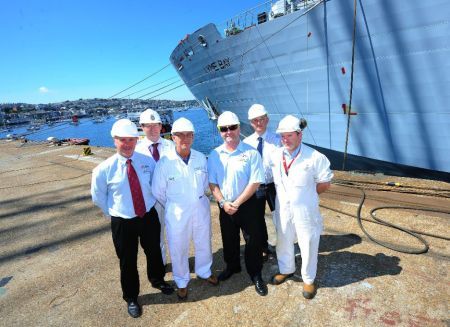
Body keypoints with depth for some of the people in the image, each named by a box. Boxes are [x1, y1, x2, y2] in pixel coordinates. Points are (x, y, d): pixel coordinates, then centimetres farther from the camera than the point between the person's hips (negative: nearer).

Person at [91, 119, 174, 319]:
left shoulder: (147, 161, -9)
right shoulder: (104, 169, -16)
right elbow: (98, 198, 0)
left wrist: (149, 203, 5)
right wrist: (114, 214, 3)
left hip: (149, 216, 3)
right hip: (122, 222, -2)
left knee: (154, 252, 23)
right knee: (127, 261, 15)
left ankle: (157, 280, 55)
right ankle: (131, 297, 43)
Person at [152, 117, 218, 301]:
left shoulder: (201, 158, -8)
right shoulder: (164, 163, -17)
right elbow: (158, 191, -5)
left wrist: (197, 199, 10)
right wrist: (173, 206, 5)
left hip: (201, 208, 3)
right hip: (177, 212, -3)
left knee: (204, 243, 22)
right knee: (178, 249, 14)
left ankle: (204, 272, 50)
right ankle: (182, 282, 41)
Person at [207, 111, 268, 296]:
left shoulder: (251, 153, -13)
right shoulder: (215, 155, -2)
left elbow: (255, 182, -15)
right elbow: (212, 182, 0)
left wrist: (237, 203, -16)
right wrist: (223, 203, -12)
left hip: (247, 205, -3)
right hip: (225, 206, 4)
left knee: (253, 241, 8)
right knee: (228, 240, 20)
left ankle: (255, 274, 30)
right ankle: (232, 266, 46)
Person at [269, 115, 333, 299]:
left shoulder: (315, 157, -16)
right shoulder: (275, 156, -3)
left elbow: (325, 184, -7)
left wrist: (306, 194, -3)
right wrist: (284, 193, 4)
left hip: (305, 210, -4)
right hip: (283, 209, 4)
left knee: (308, 245, 11)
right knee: (283, 242, 21)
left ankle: (308, 280, 35)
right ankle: (286, 270, 48)